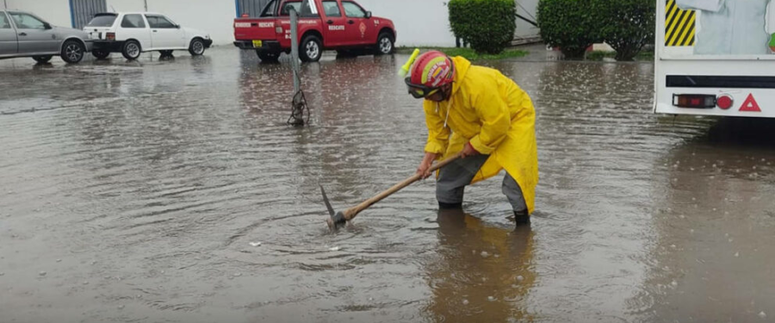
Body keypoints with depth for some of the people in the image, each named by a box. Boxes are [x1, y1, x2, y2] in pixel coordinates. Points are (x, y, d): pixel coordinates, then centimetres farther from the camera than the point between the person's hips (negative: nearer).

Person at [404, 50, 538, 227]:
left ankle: (523, 223, -7)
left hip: (513, 118, -7)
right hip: (473, 129, 7)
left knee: (515, 175, -24)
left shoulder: (478, 85, -41)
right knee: (449, 173, 6)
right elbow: (437, 129, -7)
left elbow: (499, 122, -35)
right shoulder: (432, 98, -15)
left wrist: (475, 145, -24)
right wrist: (428, 159, -19)